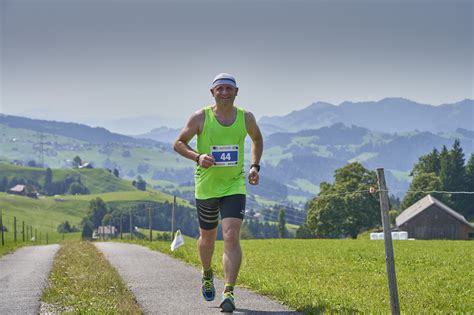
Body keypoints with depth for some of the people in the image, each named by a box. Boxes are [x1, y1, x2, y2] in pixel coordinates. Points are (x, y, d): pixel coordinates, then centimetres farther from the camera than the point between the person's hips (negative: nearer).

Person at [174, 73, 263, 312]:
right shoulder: (200, 117, -6)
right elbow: (179, 144, 1)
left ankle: (229, 293, -19)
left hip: (235, 186, 0)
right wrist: (198, 157, -18)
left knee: (231, 236, -17)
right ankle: (207, 276, 46)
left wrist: (254, 166, 7)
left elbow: (257, 140, 21)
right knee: (207, 237, 16)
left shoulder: (246, 118, 0)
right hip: (206, 186, 0)